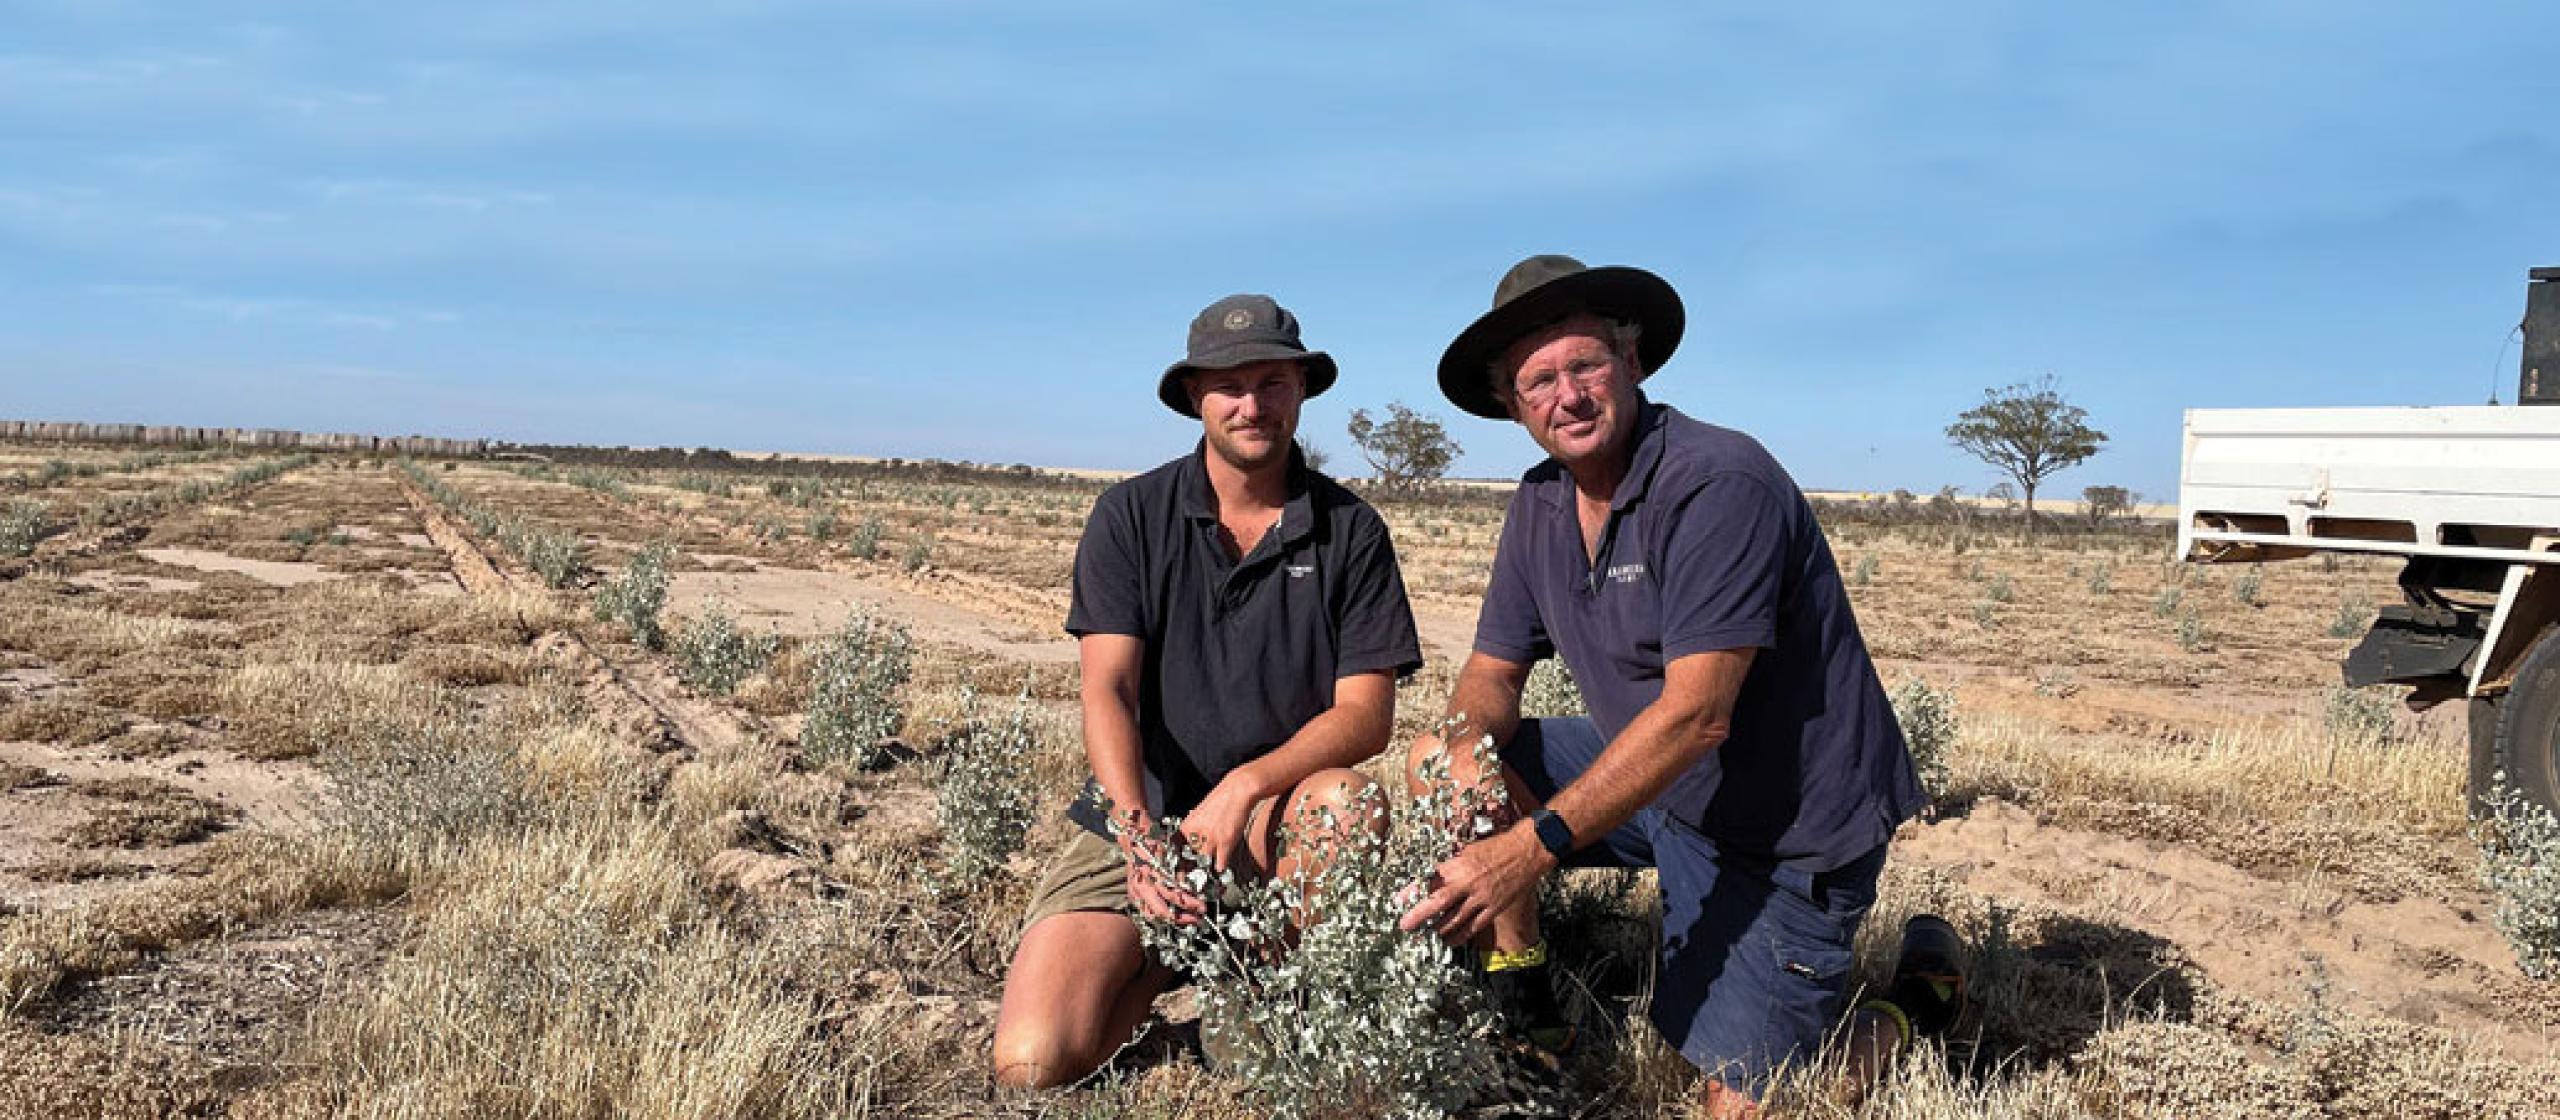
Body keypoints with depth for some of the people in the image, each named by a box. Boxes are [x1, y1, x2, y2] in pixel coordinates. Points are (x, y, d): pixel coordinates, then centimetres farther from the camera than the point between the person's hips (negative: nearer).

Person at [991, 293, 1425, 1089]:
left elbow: (1366, 716, -6)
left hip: (1273, 821, 0)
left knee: (1347, 800, -35)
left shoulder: (1352, 532, -1)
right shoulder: (1131, 516, -1)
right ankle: (1170, 963, 13)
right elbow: (1107, 690, -9)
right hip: (1133, 821, 0)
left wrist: (1244, 786, -23)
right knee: (1033, 1063, -18)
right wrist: (1139, 833, -26)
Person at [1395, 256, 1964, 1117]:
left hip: (1788, 823, -7)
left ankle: (1919, 995, 23)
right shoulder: (1540, 503, 1)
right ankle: (1525, 1016, 10)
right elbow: (1493, 671, 3)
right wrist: (1463, 748, -22)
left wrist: (1531, 847, -36)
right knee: (1438, 762, -3)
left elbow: (1695, 715, -30)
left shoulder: (1720, 483, -24)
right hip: (1653, 783, 7)